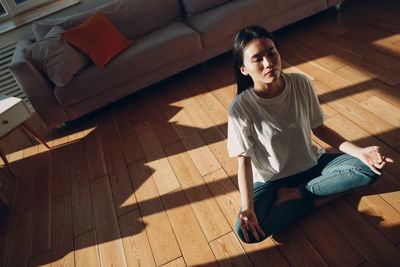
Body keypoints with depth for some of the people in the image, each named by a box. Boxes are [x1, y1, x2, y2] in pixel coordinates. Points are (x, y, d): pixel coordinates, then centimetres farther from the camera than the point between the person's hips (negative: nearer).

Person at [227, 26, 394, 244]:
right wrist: (247, 208, -28)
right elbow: (244, 161, -18)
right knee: (246, 231, -25)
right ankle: (319, 198, -8)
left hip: (310, 163, 3)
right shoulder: (240, 108, -23)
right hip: (270, 180, -2)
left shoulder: (301, 84, -13)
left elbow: (319, 128, 0)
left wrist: (359, 151, -12)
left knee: (370, 169, -15)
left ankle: (293, 194, -8)